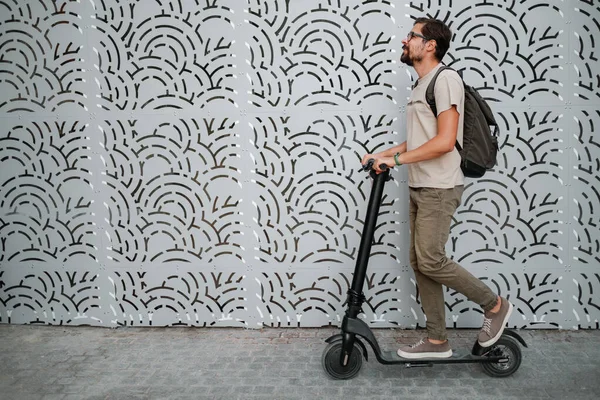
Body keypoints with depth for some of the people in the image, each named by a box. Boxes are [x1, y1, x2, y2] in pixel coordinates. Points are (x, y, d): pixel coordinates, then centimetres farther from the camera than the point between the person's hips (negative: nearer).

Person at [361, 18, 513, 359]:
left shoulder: (446, 79, -11)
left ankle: (495, 305, 11)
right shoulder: (421, 85, 19)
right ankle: (437, 341, 17)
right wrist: (383, 154, 12)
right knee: (420, 263, 8)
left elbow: (444, 141, -20)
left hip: (439, 189, -9)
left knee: (431, 260, -11)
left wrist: (397, 159, -17)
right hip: (419, 188, 9)